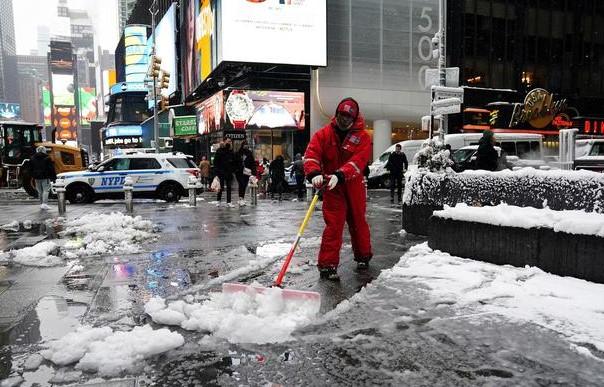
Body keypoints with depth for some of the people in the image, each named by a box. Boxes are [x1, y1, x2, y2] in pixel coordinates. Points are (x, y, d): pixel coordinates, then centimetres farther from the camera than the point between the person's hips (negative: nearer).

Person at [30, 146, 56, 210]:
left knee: (40, 191, 12)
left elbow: (31, 168, 14)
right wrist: (53, 176, -1)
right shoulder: (47, 158, -5)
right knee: (46, 190, -6)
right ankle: (44, 204, -17)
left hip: (37, 177, 5)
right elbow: (51, 168, -6)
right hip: (45, 177, -5)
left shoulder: (32, 158, 10)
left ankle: (41, 204, 15)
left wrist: (33, 176, 19)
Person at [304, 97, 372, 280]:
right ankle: (327, 265, 0)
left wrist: (339, 175, -36)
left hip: (354, 187, 1)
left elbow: (358, 161, -21)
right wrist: (314, 174, -35)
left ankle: (363, 256, 37)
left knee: (358, 222, 15)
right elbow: (311, 154, -15)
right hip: (331, 187, -1)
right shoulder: (324, 133, -3)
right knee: (333, 225, -6)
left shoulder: (362, 137, -6)